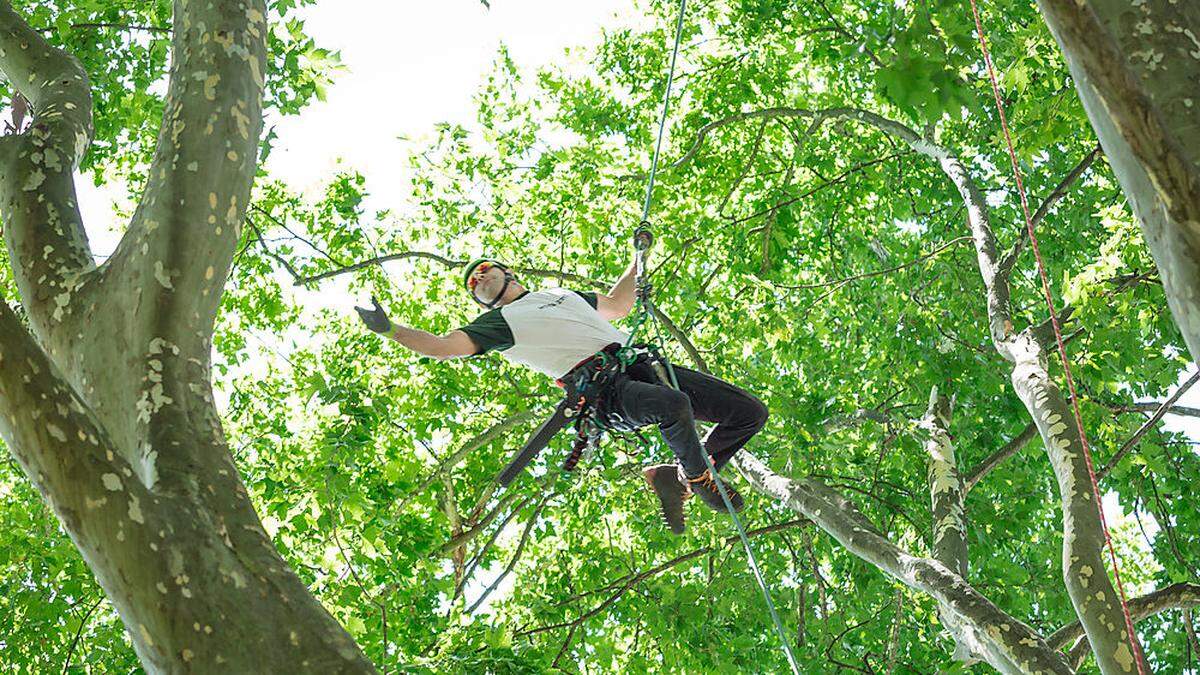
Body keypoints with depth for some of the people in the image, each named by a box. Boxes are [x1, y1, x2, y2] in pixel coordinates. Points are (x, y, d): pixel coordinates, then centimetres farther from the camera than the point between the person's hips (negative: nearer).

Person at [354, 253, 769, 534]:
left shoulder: (559, 294, 32)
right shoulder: (497, 322, 14)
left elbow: (616, 306, 43)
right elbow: (443, 346, 2)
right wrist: (388, 329, -7)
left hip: (641, 364, 6)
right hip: (605, 393, -6)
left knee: (749, 413, -1)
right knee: (673, 405, -40)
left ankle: (672, 476, 9)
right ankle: (697, 477, -9)